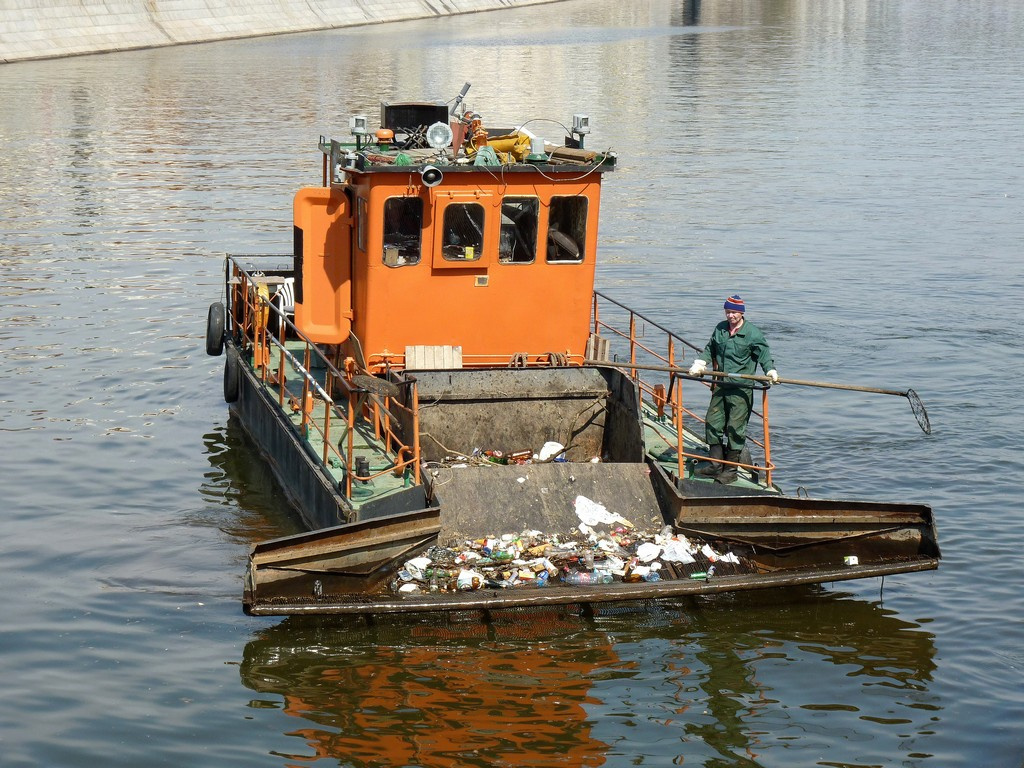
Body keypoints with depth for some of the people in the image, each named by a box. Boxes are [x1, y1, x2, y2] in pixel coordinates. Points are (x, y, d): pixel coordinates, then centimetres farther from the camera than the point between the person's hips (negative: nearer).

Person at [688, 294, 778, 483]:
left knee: (735, 428, -4)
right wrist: (699, 364, 8)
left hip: (741, 389, -6)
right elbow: (710, 350, 23)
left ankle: (731, 470, 4)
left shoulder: (753, 333, -7)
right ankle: (716, 465, 18)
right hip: (721, 386, 6)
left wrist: (771, 372, -22)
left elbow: (764, 355, -6)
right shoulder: (720, 329, 10)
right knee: (713, 423, 8)